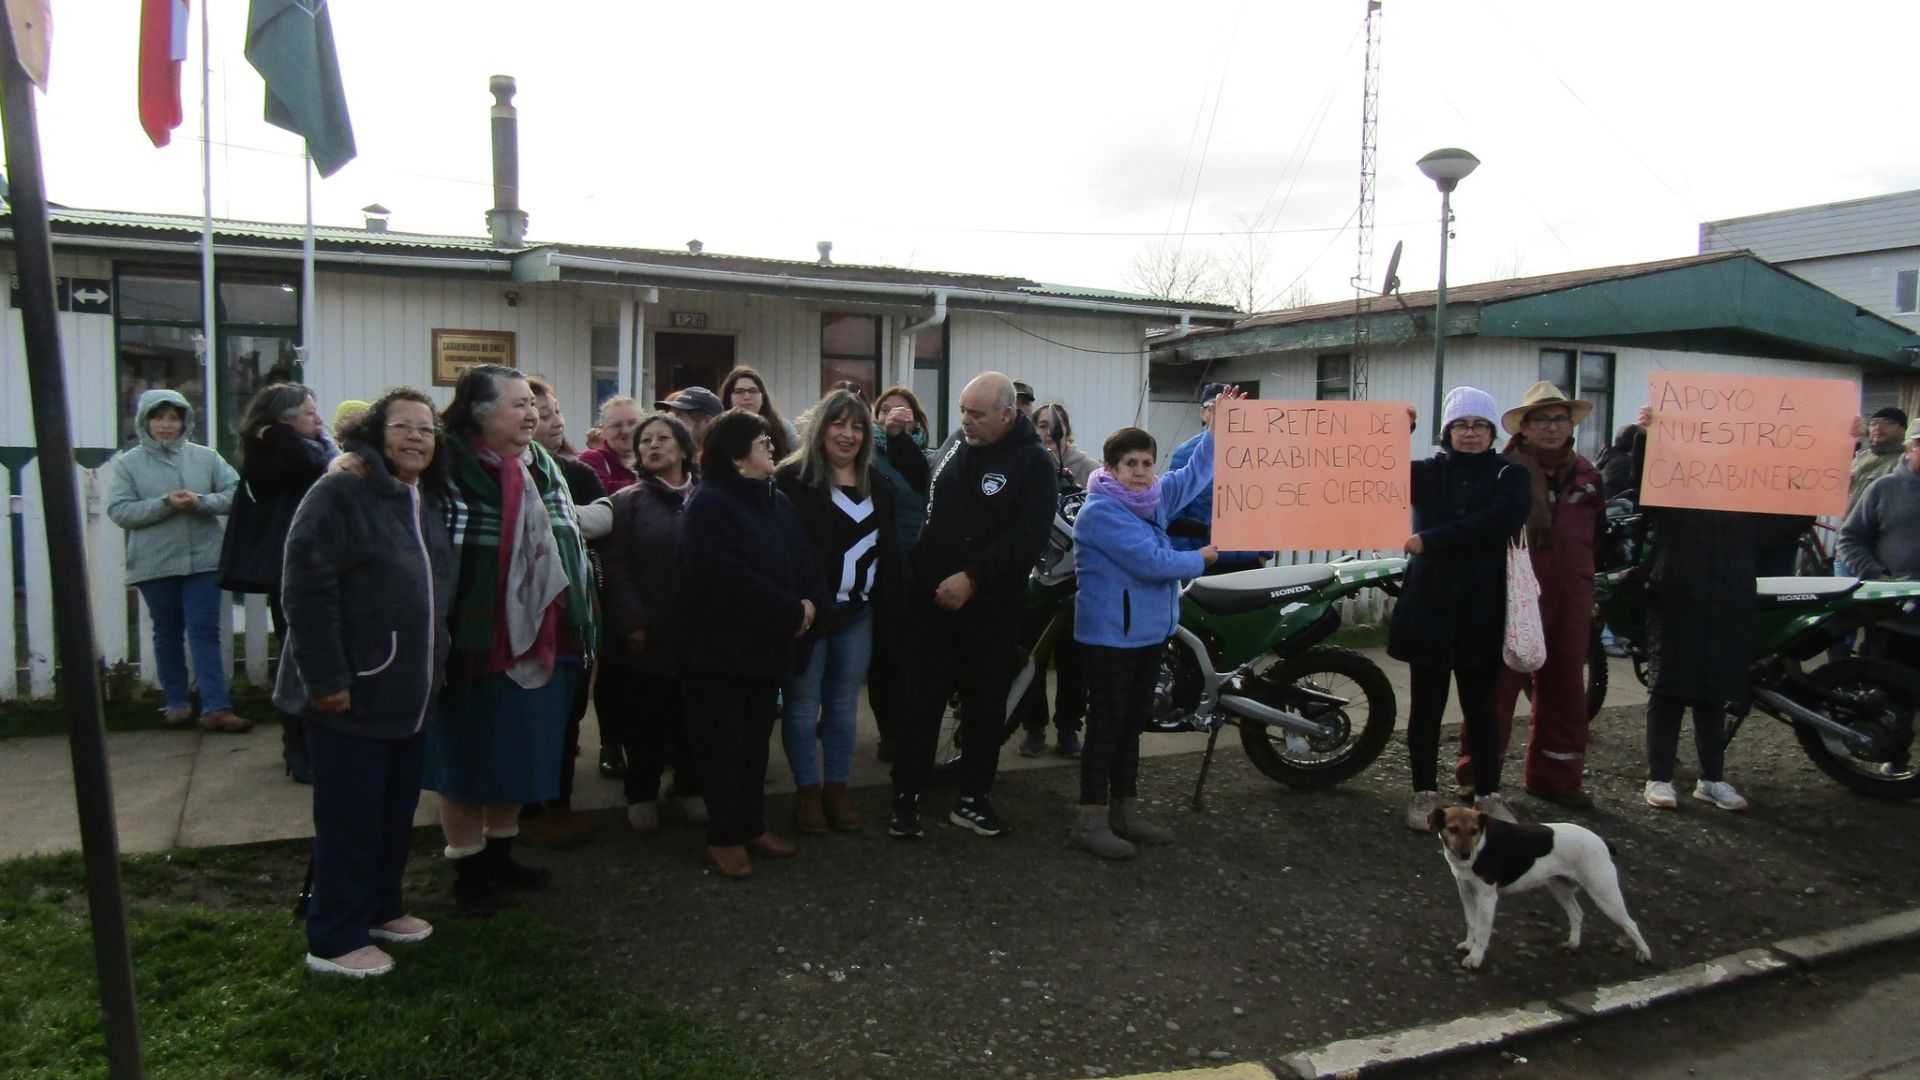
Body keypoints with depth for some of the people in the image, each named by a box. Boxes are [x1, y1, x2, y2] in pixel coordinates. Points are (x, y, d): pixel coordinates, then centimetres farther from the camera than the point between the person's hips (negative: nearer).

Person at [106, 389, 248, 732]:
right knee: (168, 635, 12)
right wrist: (165, 504, -19)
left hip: (203, 560, 0)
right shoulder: (127, 463, 0)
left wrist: (201, 502, -18)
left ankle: (216, 708, -4)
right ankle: (176, 702, 24)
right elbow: (119, 511, -6)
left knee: (205, 633, -2)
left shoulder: (206, 457, 3)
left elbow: (236, 492, -1)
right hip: (155, 565, 0)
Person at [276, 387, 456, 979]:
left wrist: (433, 669, 18)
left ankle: (379, 908, 35)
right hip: (353, 696, -8)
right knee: (350, 819, 2)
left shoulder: (430, 503, 12)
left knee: (397, 812, 18)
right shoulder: (341, 493, -14)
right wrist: (326, 678, -21)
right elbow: (307, 590, -20)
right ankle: (335, 940, 16)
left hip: (411, 696, 8)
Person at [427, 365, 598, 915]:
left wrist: (578, 631, 15)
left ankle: (499, 854, 34)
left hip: (536, 640, 7)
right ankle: (467, 867, 23)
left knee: (518, 754, 17)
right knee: (469, 756, 7)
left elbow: (569, 544, 16)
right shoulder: (450, 470, -14)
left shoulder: (541, 467, 9)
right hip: (477, 643, -7)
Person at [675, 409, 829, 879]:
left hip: (769, 642, 7)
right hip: (723, 645, -7)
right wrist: (791, 613, -20)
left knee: (756, 738, 16)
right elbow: (728, 580, -24)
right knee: (724, 742, 3)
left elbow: (803, 560, 9)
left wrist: (811, 602, -13)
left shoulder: (776, 500, 12)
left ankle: (752, 824, 28)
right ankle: (725, 835, 14)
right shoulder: (709, 505, -14)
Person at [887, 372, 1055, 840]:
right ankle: (907, 795, 14)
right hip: (932, 596, 3)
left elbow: (1029, 535, -18)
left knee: (986, 702, 8)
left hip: (991, 604, -3)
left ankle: (972, 798, 20)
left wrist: (972, 578, -22)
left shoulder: (1033, 462, -8)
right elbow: (923, 490, 26)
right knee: (923, 698, 5)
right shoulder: (954, 444, 8)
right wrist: (900, 442, 11)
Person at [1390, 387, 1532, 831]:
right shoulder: (1428, 472, 10)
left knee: (1481, 708, 6)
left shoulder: (1509, 476, 4)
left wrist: (1430, 541, -18)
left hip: (1482, 613, -1)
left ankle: (1488, 794, 19)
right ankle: (1425, 793, 17)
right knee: (1426, 706, 6)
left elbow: (1499, 521, -15)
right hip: (1428, 608, 1)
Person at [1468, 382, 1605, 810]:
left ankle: (1555, 775, 24)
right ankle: (1476, 774, 5)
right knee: (1499, 682, -4)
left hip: (1571, 596, 6)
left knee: (1564, 684, 12)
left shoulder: (1586, 474, 13)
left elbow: (1598, 531, 20)